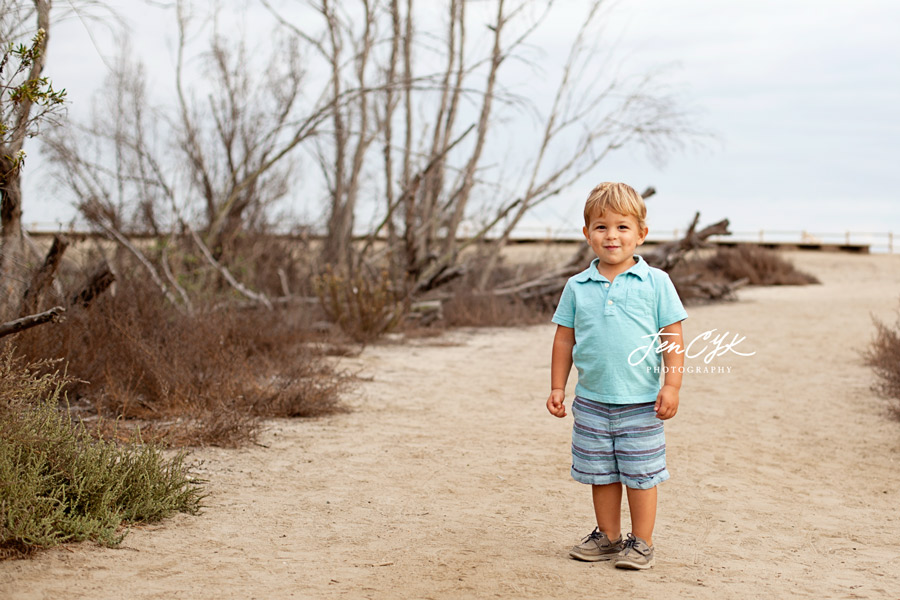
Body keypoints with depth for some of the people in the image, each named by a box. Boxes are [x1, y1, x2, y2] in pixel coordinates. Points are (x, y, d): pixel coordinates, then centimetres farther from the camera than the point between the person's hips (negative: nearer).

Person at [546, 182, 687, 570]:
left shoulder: (655, 283, -4)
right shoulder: (577, 287, 3)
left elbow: (673, 337, -3)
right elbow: (564, 338, 9)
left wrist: (672, 385, -9)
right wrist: (557, 387, 7)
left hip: (641, 402, -3)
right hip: (591, 400, 3)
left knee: (640, 475, 4)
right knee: (600, 474, 13)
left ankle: (641, 543, 17)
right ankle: (608, 537, 28)